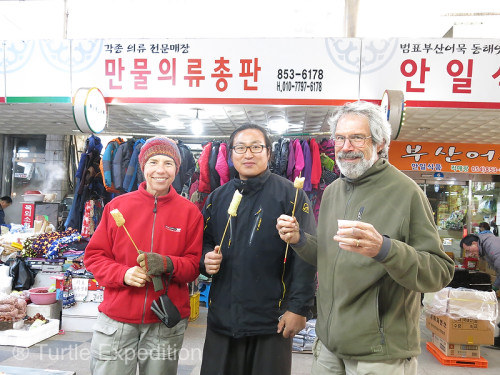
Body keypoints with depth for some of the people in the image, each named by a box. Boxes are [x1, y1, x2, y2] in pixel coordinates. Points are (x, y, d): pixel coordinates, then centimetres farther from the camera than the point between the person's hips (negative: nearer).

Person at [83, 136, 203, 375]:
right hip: (116, 319, 0)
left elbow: (195, 263, 1)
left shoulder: (190, 212, -1)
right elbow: (94, 255, 3)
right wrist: (122, 273, -15)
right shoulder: (117, 205, 0)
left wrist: (168, 265, -19)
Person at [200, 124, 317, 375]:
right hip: (222, 316, 4)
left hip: (273, 320, -4)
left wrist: (299, 308, -13)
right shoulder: (217, 197, 8)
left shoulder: (290, 194, -6)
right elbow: (204, 242, 17)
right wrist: (206, 260, -5)